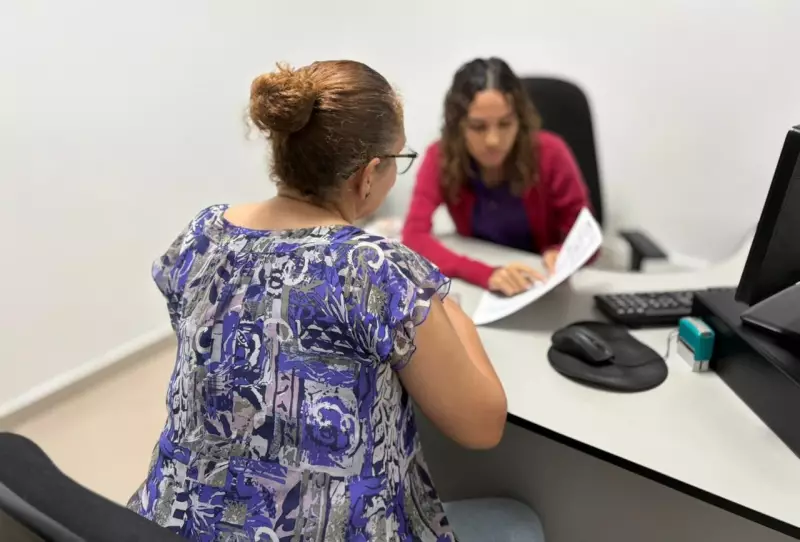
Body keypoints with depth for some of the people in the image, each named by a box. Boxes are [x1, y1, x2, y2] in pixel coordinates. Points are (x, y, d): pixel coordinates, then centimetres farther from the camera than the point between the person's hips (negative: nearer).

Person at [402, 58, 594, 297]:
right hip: (478, 289, 0)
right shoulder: (441, 157, -14)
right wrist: (486, 274, -37)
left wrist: (563, 257, -30)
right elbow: (414, 236, -24)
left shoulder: (549, 153, -15)